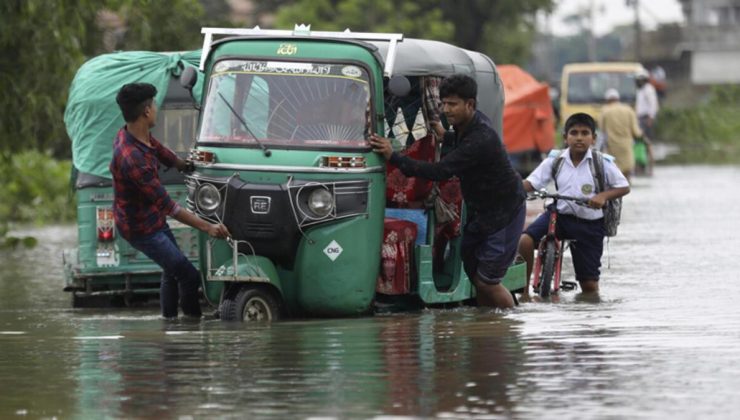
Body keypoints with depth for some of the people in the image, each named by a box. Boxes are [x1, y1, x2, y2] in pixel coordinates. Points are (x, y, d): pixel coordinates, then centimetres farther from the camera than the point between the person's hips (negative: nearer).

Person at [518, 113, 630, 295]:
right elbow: (531, 183, -2)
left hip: (589, 224, -1)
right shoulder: (554, 161, 0)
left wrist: (603, 196, -20)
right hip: (559, 215, 1)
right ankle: (524, 290, -12)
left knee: (589, 284, 0)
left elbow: (624, 187, -1)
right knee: (525, 241, -24)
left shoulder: (602, 164, -5)